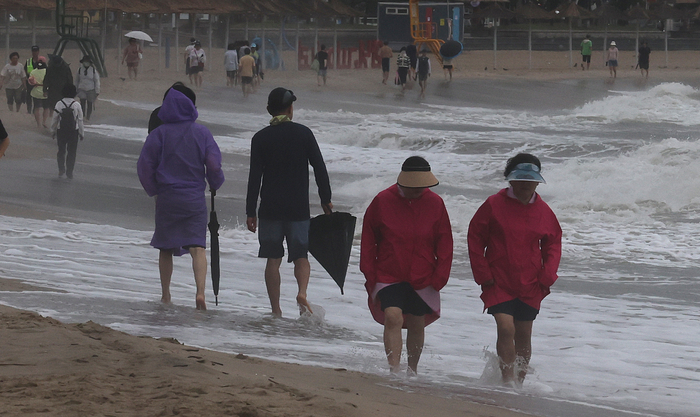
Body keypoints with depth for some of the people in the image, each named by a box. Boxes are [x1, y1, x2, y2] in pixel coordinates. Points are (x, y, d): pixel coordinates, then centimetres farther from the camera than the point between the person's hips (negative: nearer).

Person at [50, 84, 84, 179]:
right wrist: (82, 133, 7)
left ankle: (61, 170, 12)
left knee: (61, 151, 16)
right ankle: (69, 172, 11)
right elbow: (80, 120, -4)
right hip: (73, 132, -1)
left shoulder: (59, 104, -9)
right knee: (72, 152, 9)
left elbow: (55, 119, -3)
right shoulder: (77, 105, -10)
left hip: (61, 132, 1)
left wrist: (53, 131, 10)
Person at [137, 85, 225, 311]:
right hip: (195, 198, 0)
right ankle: (200, 291, -23)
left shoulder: (159, 133, -3)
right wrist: (215, 185, 17)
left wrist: (153, 190, 12)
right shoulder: (202, 133, -2)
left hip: (166, 198, 0)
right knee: (197, 246, -3)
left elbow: (144, 165, -3)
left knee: (165, 248, 13)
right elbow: (214, 165, -3)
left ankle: (166, 295, 19)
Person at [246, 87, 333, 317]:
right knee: (301, 255, 8)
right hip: (299, 209, 0)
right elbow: (320, 168, -1)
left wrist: (251, 212, 0)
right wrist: (325, 199, 9)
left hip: (270, 209, 0)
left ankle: (276, 309, 4)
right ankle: (302, 292, -19)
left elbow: (254, 177, -4)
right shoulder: (303, 133, -1)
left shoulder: (260, 138, -2)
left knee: (273, 259, 6)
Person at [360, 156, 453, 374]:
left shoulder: (435, 204, -2)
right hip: (389, 275, -2)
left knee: (416, 325, 11)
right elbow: (368, 238, 3)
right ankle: (394, 369, -22)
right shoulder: (383, 201, -6)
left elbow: (444, 243, 6)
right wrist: (370, 274, 0)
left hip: (423, 280, 2)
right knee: (392, 317, -20)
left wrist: (439, 277, -1)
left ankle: (412, 369, 30)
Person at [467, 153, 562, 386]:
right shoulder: (494, 205, -4)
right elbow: (475, 238, 0)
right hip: (499, 282, -3)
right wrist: (483, 275, -6)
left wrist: (547, 276, 0)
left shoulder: (543, 211, 4)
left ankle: (520, 381, 25)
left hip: (531, 285, 3)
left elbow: (553, 244, 14)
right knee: (505, 328, -18)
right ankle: (508, 381, -16)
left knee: (523, 335, 10)